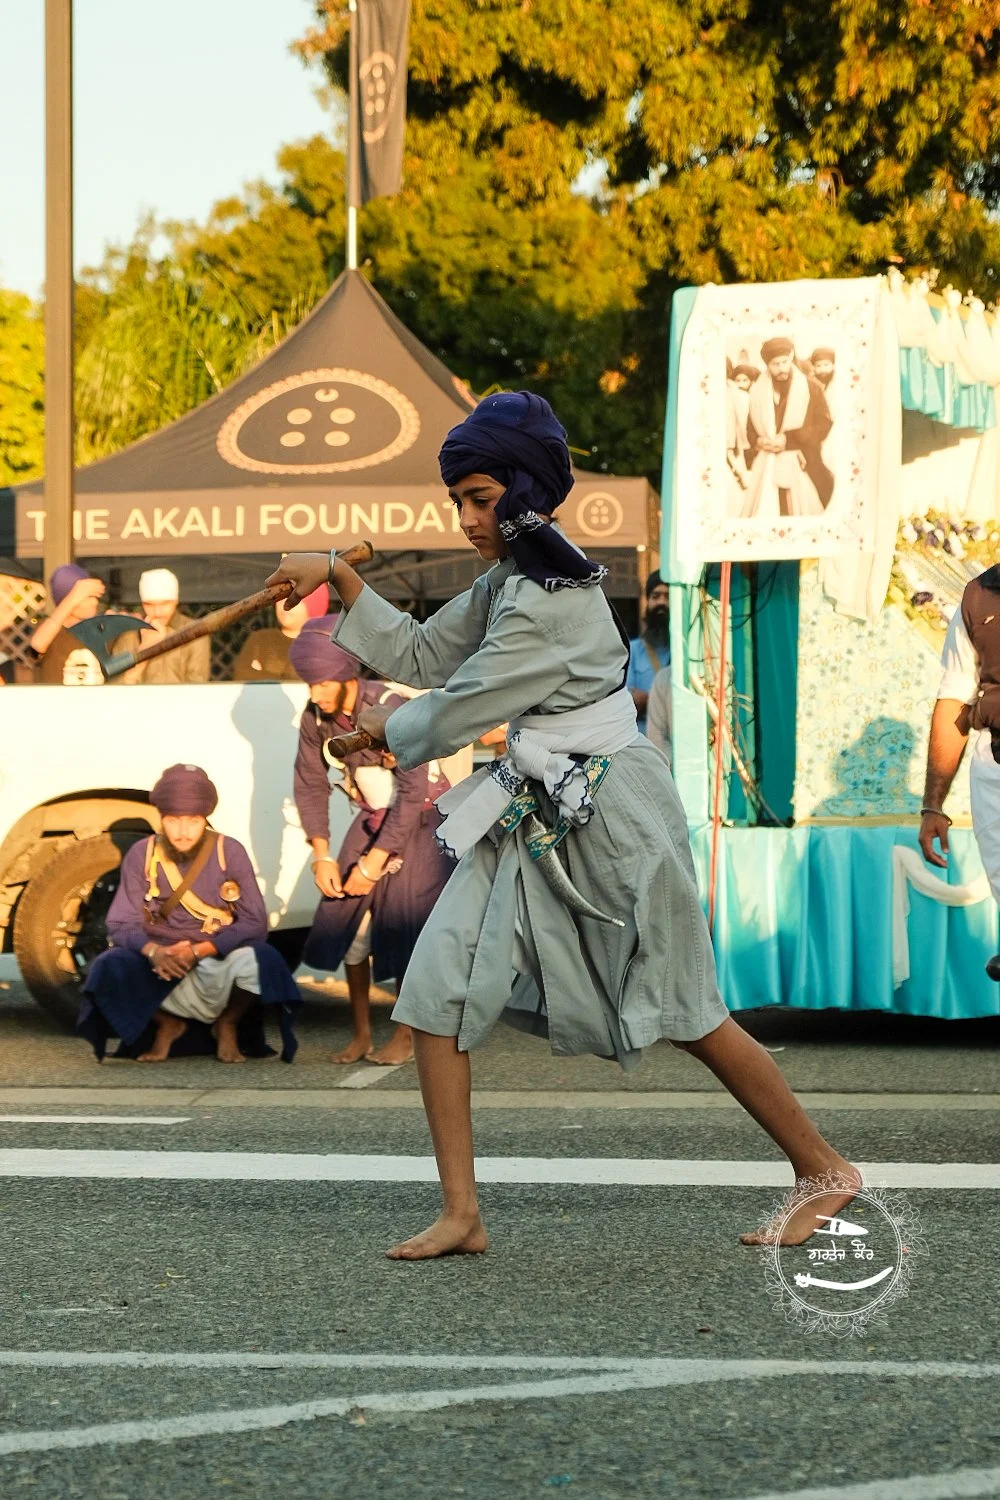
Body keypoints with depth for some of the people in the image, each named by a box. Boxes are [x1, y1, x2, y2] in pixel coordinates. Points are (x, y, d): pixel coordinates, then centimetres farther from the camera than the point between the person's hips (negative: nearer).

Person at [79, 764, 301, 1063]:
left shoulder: (230, 853, -6)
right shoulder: (142, 855, -3)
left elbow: (255, 924, -10)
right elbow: (121, 925, -5)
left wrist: (197, 951, -23)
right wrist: (154, 952, -27)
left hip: (219, 967, -1)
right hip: (161, 971, 1)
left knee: (262, 960, -33)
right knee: (109, 969, -28)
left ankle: (228, 1025, 2)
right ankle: (167, 1025, 4)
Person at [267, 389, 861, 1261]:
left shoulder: (550, 602, -20)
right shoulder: (508, 581, 10)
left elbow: (457, 711, -16)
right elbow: (423, 656, 15)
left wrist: (385, 727, 4)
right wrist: (342, 582, 7)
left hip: (609, 819, -9)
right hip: (533, 820, 9)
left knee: (685, 1015, 1)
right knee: (437, 992, -4)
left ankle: (823, 1172, 18)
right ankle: (461, 1214, -1)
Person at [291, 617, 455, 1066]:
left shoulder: (391, 711, -29)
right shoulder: (317, 717, -10)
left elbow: (413, 793, -29)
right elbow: (309, 784, 0)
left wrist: (374, 863, -26)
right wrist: (321, 856, -7)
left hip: (420, 821, -6)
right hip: (372, 818, 6)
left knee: (404, 923, -12)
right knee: (348, 917, -2)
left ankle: (405, 1036, 1)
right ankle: (360, 1033, 7)